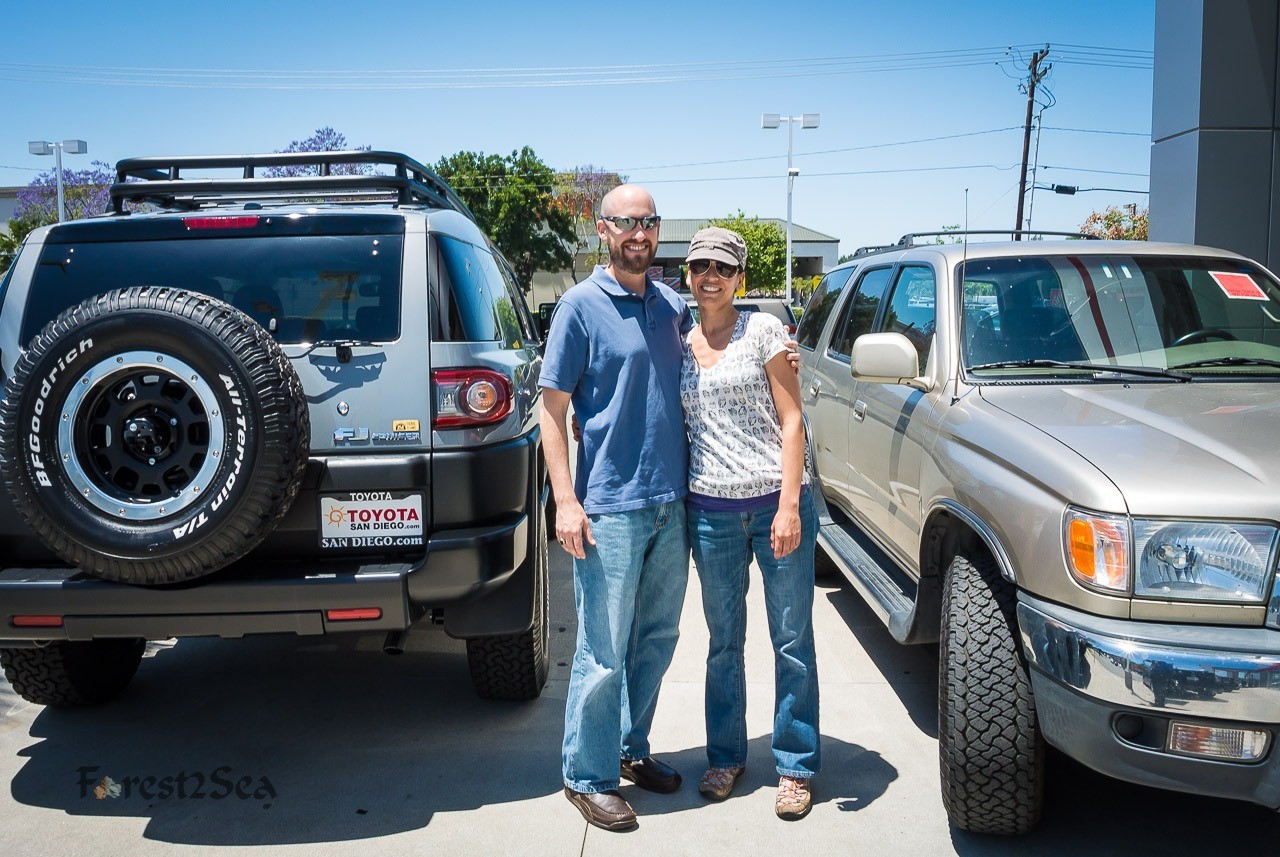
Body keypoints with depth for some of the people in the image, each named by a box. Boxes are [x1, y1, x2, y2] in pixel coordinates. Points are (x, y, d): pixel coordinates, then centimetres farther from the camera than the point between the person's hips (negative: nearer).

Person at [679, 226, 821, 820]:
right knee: (724, 641, 13)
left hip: (776, 502, -3)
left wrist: (789, 504, -13)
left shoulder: (763, 330, -1)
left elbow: (791, 420, -5)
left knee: (792, 640, 5)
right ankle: (726, 755, 28)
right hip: (711, 510, 3)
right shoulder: (679, 345, 10)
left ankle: (795, 766, 18)